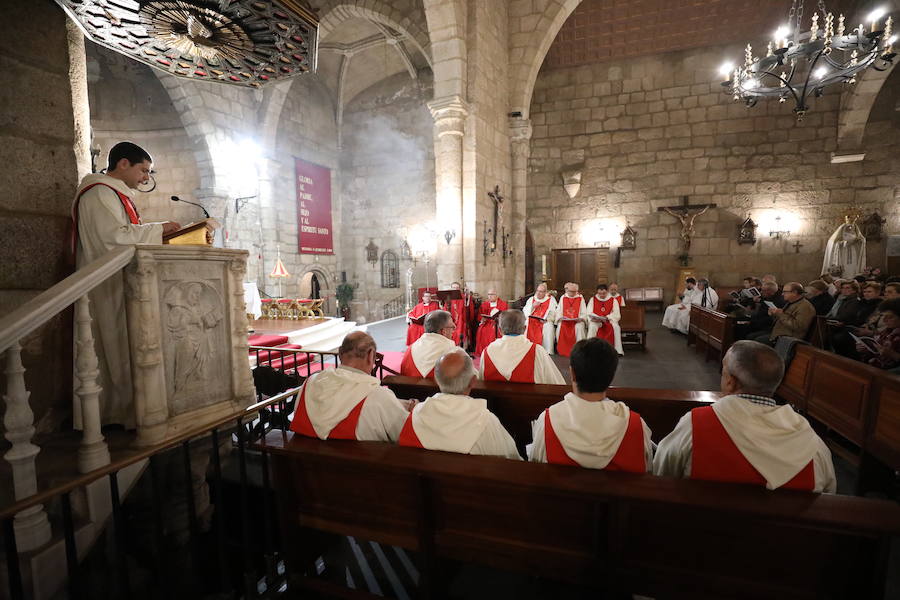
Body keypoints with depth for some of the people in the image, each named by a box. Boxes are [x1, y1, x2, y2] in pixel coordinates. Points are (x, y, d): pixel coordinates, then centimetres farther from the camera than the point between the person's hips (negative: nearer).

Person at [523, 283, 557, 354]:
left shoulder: (551, 299, 9)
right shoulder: (531, 299, 17)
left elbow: (554, 313, -1)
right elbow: (525, 312, 9)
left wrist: (546, 319, -18)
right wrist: (533, 306, -6)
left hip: (545, 321, -2)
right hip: (531, 320, 2)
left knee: (548, 327, -33)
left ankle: (547, 351, -25)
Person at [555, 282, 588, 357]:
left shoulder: (580, 298, 7)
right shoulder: (563, 298, 11)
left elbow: (584, 313, 4)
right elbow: (559, 311, 10)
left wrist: (580, 318, -15)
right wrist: (560, 317, -10)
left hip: (577, 321, -1)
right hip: (564, 320, 1)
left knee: (578, 327, -32)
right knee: (560, 326, -29)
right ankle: (562, 350, -19)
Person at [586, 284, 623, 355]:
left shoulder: (613, 300, 5)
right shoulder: (592, 299, 6)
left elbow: (616, 314, -3)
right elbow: (589, 313, 0)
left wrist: (607, 318, -22)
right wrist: (595, 318, -21)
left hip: (609, 321, 0)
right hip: (596, 321, 0)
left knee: (616, 327, -30)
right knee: (592, 327, -33)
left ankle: (618, 350, -26)